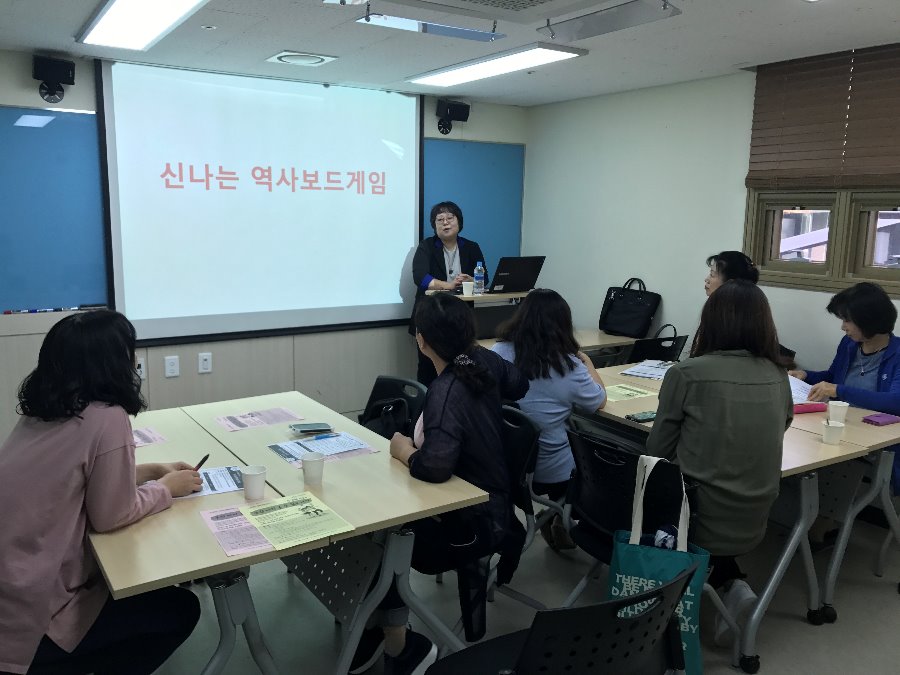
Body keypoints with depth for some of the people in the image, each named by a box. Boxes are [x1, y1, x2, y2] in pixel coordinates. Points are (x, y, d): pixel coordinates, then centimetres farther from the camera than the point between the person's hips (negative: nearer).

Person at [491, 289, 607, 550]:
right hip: (550, 472, -4)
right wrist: (588, 364, 18)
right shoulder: (569, 366, -19)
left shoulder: (498, 353, -11)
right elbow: (599, 401, 0)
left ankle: (556, 520, 38)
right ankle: (559, 525, 37)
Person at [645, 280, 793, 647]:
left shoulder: (686, 373, -15)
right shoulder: (778, 377, 0)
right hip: (753, 523, 4)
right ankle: (732, 585, 12)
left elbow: (657, 452, -8)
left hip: (701, 521, -4)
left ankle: (725, 584, 14)